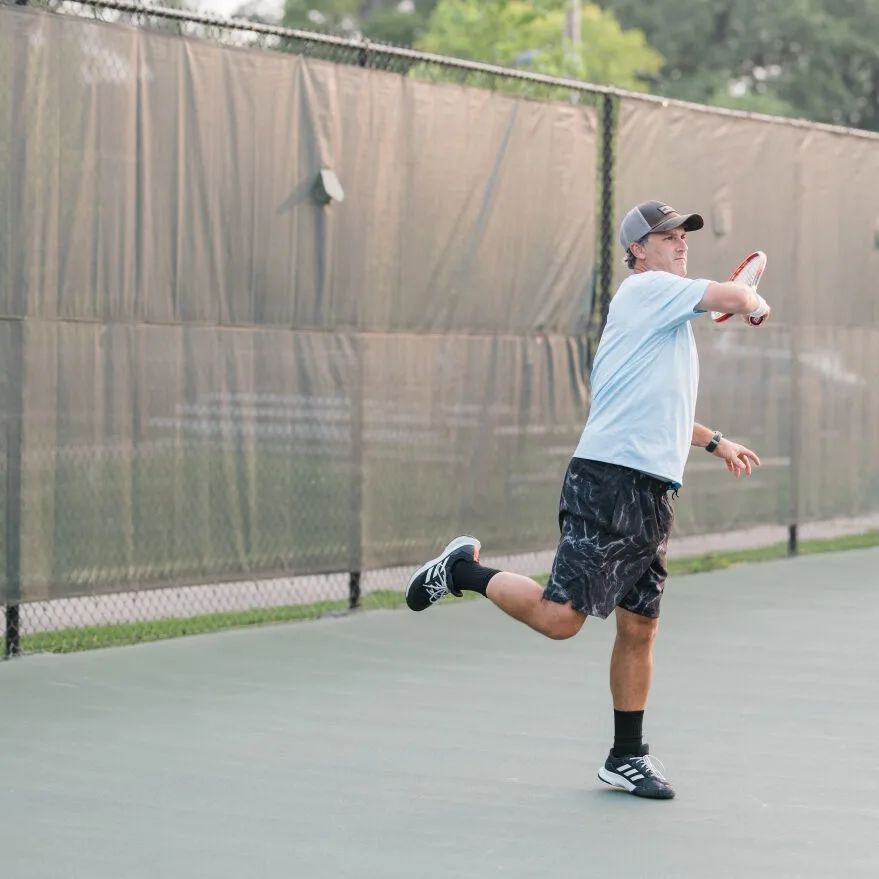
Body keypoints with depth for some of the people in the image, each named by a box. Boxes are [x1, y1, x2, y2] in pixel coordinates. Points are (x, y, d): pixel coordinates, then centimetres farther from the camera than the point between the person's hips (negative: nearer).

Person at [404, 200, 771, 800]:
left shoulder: (670, 318, 25)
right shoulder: (645, 290, -4)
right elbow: (735, 296, -14)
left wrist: (714, 442, 36)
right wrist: (756, 305, 8)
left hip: (652, 495, 10)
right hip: (610, 484, -10)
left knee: (639, 627, 9)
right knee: (560, 617, -15)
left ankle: (627, 758, 16)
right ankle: (464, 570, 6)